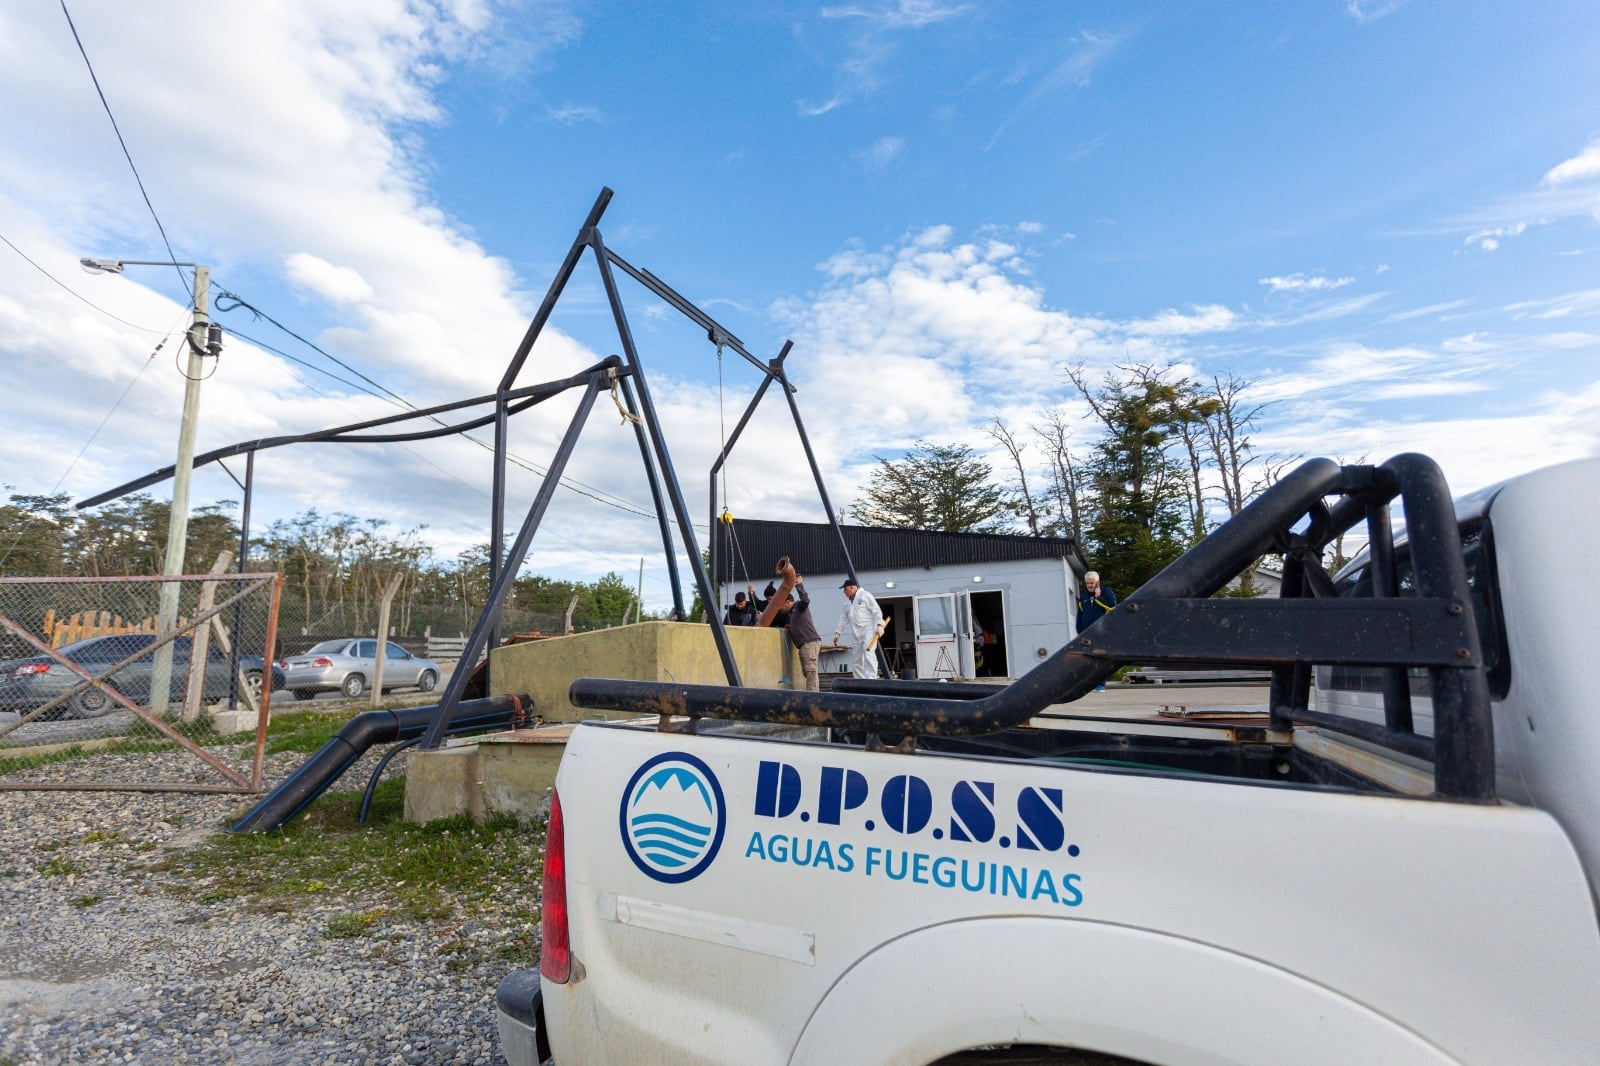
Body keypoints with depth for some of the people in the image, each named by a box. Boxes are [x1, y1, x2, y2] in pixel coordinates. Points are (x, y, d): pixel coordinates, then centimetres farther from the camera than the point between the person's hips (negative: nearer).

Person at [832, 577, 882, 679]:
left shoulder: (865, 596, -2)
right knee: (856, 659, 4)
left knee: (868, 654, -19)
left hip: (868, 631, -7)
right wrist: (838, 632, 16)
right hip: (855, 634, 7)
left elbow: (876, 611, -7)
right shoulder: (847, 602, 19)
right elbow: (844, 618, 22)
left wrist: (879, 625, -17)